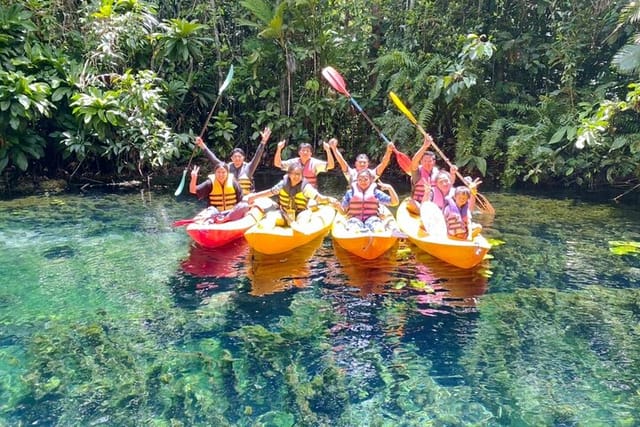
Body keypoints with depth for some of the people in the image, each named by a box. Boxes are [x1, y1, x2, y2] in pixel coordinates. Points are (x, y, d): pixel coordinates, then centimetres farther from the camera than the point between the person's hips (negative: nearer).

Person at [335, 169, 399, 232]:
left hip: (372, 219, 1)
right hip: (355, 219, -1)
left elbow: (395, 203, 11)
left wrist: (390, 188, -1)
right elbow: (344, 211, 17)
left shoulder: (376, 193, 14)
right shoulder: (350, 193, 15)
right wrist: (338, 207, -6)